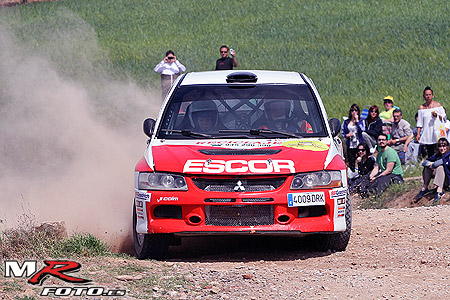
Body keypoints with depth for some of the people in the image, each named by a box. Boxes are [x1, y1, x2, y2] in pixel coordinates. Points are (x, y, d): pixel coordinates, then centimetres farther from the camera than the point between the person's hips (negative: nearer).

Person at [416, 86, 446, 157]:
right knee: (430, 154, -1)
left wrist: (437, 115, -13)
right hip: (427, 134, 2)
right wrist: (418, 134, 3)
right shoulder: (421, 107, 11)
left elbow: (444, 118, 6)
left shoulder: (437, 105, 5)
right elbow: (419, 123, 11)